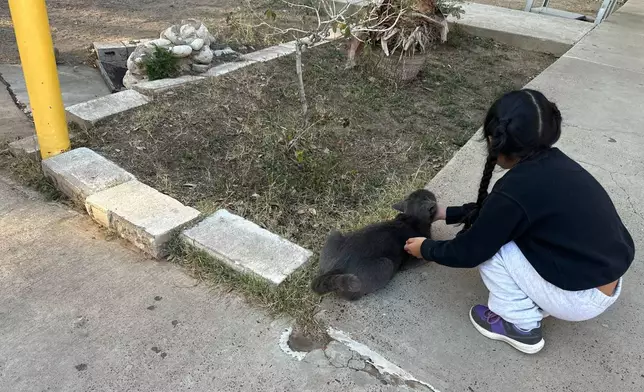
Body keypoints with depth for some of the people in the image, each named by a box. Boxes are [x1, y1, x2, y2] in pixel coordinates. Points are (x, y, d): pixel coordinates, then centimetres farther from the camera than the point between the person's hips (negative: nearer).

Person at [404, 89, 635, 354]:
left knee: (489, 245, -6)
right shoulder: (554, 164, -1)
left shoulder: (516, 190, -26)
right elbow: (494, 212, 15)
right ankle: (537, 301, 22)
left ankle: (521, 326, 8)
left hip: (583, 299, -8)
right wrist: (447, 213, 22)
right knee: (496, 227, 12)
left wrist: (426, 249, 4)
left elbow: (469, 251, -13)